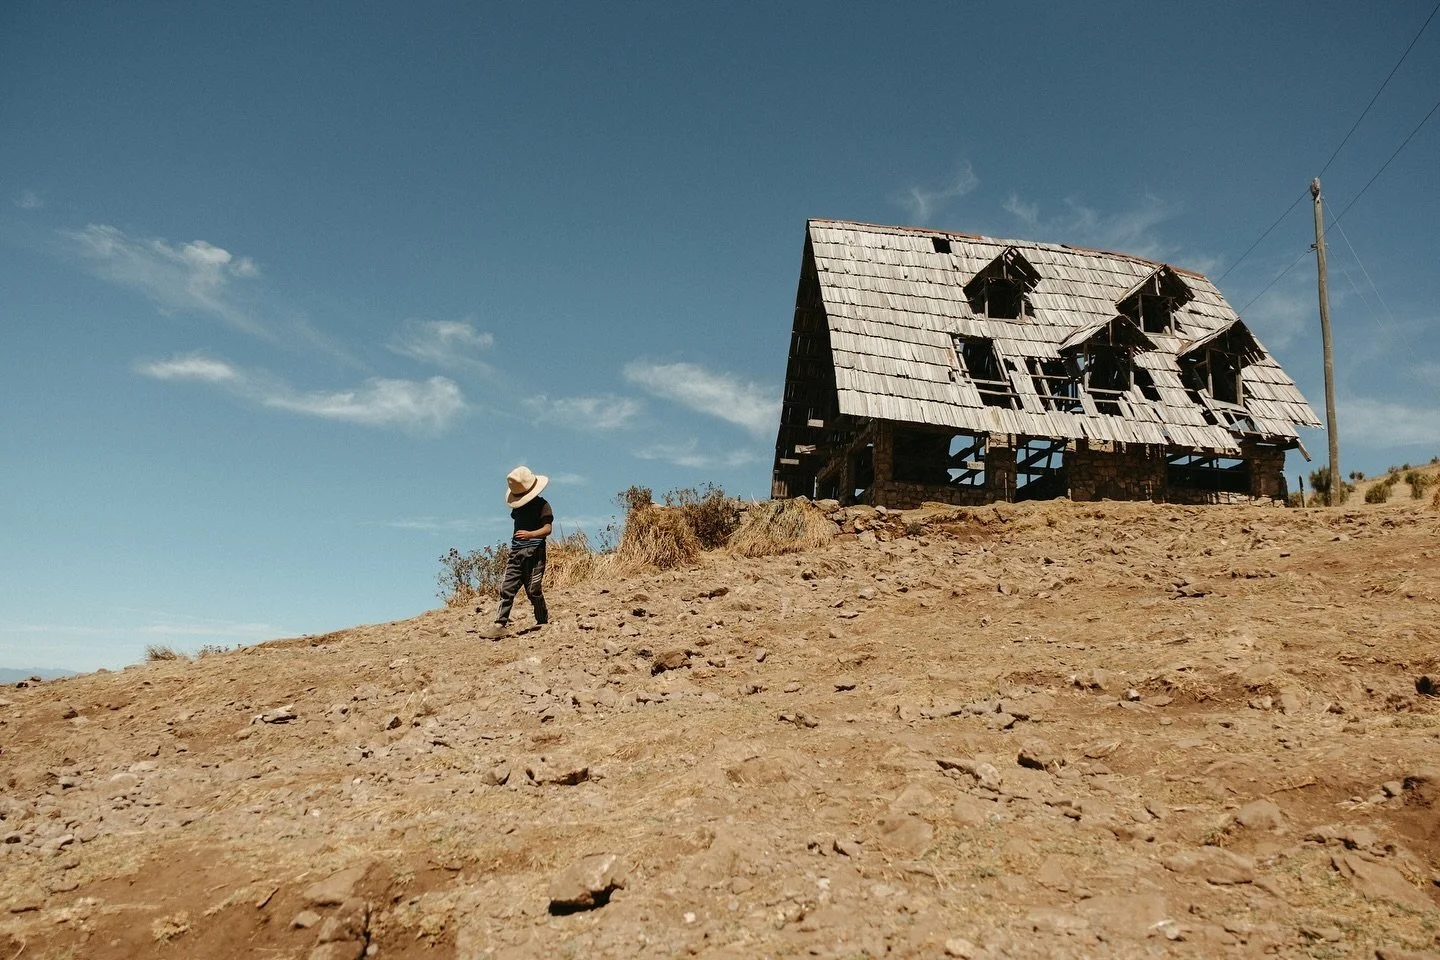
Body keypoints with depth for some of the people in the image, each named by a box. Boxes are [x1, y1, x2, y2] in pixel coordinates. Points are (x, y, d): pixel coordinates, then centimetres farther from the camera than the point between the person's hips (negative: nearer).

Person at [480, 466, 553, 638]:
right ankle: (499, 624, -6)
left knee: (533, 589, -6)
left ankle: (543, 621, 13)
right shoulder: (518, 506, 16)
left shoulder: (542, 505, -6)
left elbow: (547, 528, -17)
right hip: (516, 552, 7)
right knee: (506, 588, -3)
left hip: (534, 551, -7)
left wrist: (530, 534, -34)